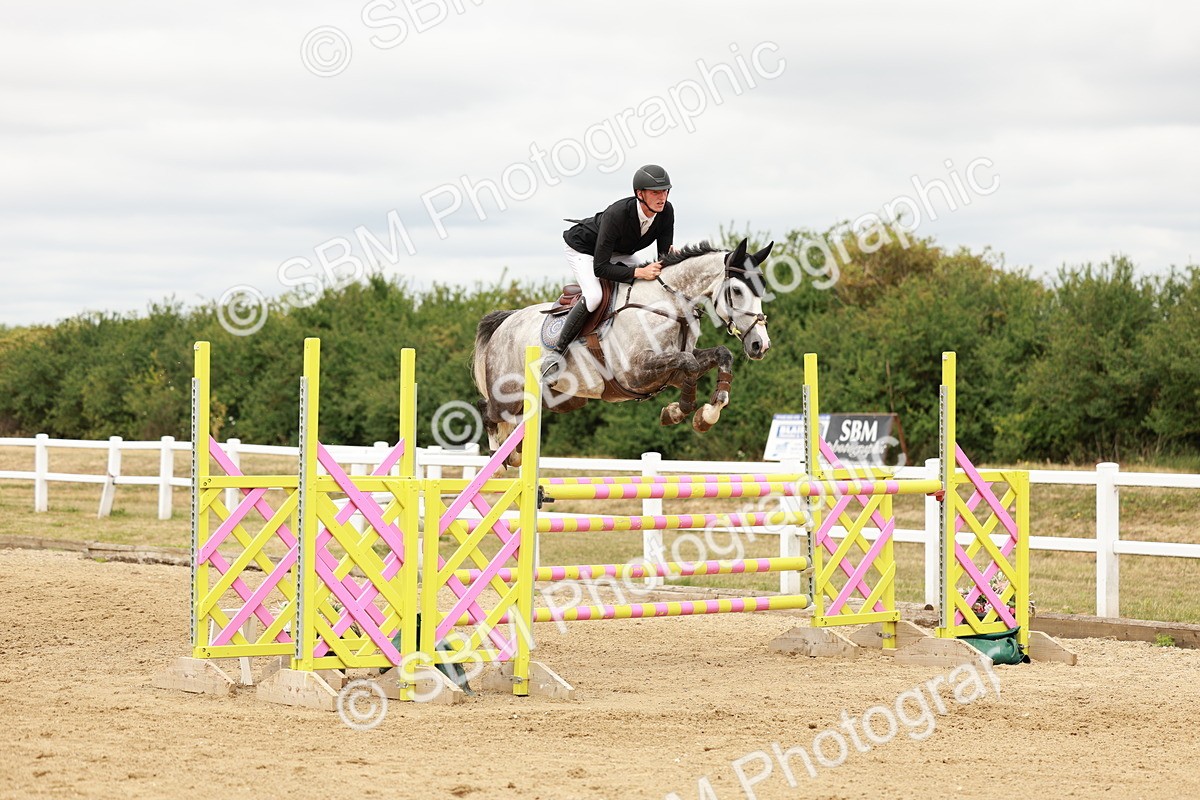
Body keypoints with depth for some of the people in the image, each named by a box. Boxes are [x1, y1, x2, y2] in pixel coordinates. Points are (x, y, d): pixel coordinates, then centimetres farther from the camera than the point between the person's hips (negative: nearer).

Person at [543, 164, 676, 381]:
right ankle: (556, 352, -19)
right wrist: (639, 272, -49)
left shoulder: (666, 211, -23)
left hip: (619, 253, 7)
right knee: (594, 296, -32)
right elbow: (600, 268, -39)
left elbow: (664, 257, -12)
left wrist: (669, 255, -38)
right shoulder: (616, 214, -40)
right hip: (582, 249, -7)